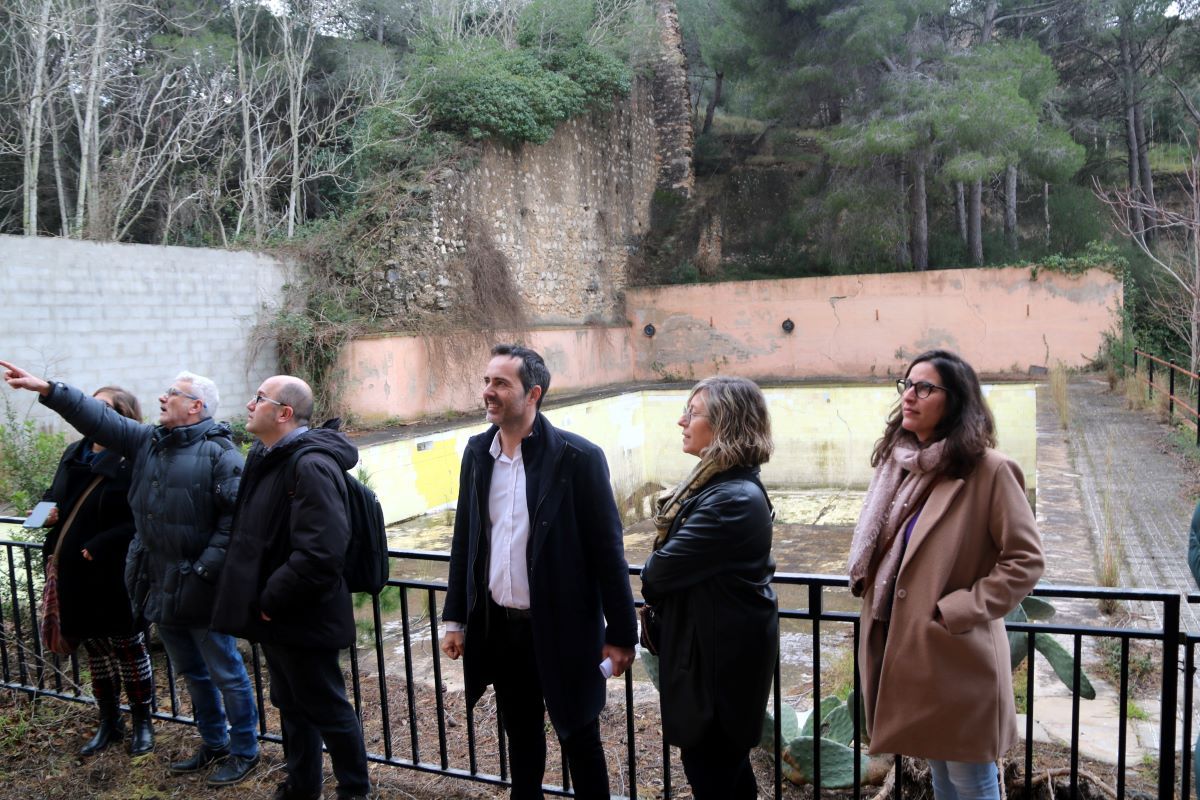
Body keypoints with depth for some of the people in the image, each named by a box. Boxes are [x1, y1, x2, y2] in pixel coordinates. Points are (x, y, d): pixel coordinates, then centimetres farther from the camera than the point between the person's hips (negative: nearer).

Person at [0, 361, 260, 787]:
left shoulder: (219, 453, -16)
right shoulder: (149, 441, 8)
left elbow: (237, 516, -22)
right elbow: (101, 420, 9)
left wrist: (207, 569, -23)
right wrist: (46, 389, 2)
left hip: (199, 591, -8)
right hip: (159, 588, 8)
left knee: (226, 674, 5)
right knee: (191, 672, 21)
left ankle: (244, 751, 21)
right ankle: (214, 743, 37)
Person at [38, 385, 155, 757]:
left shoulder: (132, 463, -16)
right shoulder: (73, 454, 7)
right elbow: (53, 496, 22)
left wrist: (100, 546, -25)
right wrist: (48, 511, 0)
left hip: (114, 575, -7)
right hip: (74, 574, 7)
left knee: (127, 646, 7)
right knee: (94, 646, 17)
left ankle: (142, 723, 23)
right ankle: (109, 722, 32)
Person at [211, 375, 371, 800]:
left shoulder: (310, 466, -24)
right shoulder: (265, 456, 8)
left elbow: (319, 554, -31)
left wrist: (271, 599, -20)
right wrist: (258, 598, 10)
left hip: (302, 619, -10)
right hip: (273, 616, 10)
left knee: (327, 709, 7)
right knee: (291, 703, 23)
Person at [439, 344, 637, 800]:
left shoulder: (578, 457, -15)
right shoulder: (477, 453, 1)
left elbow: (607, 550, -12)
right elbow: (464, 539, 8)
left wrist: (620, 633, -10)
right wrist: (455, 618, 9)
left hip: (561, 626, -5)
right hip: (497, 625, 5)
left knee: (579, 738, 11)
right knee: (520, 733, 21)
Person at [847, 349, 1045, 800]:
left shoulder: (988, 469, -15)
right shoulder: (897, 460, 6)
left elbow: (1025, 561, -15)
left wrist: (958, 611, -18)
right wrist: (865, 585, 5)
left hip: (956, 653, -6)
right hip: (899, 644, 6)